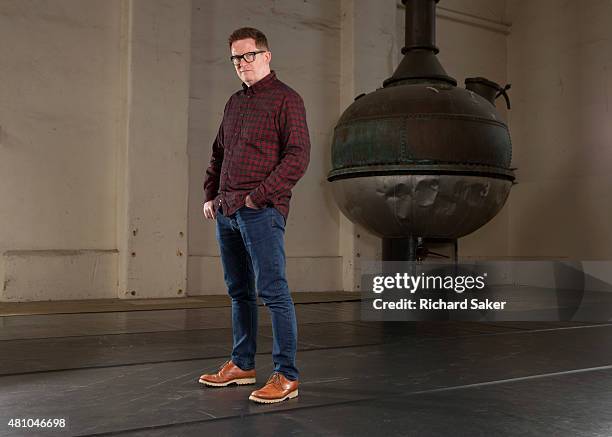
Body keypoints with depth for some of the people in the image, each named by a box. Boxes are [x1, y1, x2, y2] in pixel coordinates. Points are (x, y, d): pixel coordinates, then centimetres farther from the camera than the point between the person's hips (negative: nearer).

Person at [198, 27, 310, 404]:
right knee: (239, 292, 13)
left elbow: (298, 156, -13)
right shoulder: (234, 103, 20)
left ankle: (286, 377, -2)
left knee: (273, 292, -8)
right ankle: (242, 365, 24)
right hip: (226, 213, 8)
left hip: (262, 213, -8)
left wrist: (258, 196, -16)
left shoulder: (286, 99, -3)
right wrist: (210, 196, 15)